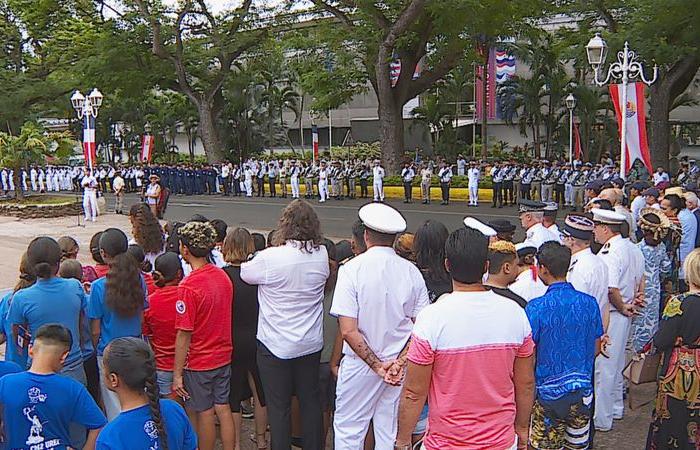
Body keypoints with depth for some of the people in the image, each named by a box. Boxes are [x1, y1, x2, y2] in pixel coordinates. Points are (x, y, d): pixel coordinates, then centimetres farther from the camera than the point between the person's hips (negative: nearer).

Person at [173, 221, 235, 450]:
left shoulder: (188, 286, -22)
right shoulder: (223, 277, -1)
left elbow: (184, 335, -20)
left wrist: (177, 373, -13)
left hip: (199, 362, -6)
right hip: (223, 356, 6)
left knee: (204, 413, 8)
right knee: (223, 408, 15)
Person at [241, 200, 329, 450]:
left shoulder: (270, 258, -21)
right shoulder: (322, 255, -9)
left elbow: (245, 273, -4)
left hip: (275, 345, -4)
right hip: (311, 344, 4)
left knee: (278, 406, 9)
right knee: (310, 400, 18)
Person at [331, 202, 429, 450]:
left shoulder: (352, 268, -12)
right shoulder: (411, 272, -2)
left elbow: (348, 331, -17)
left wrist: (377, 365, -11)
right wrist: (400, 362, -8)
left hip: (360, 365, -3)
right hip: (400, 368, 4)